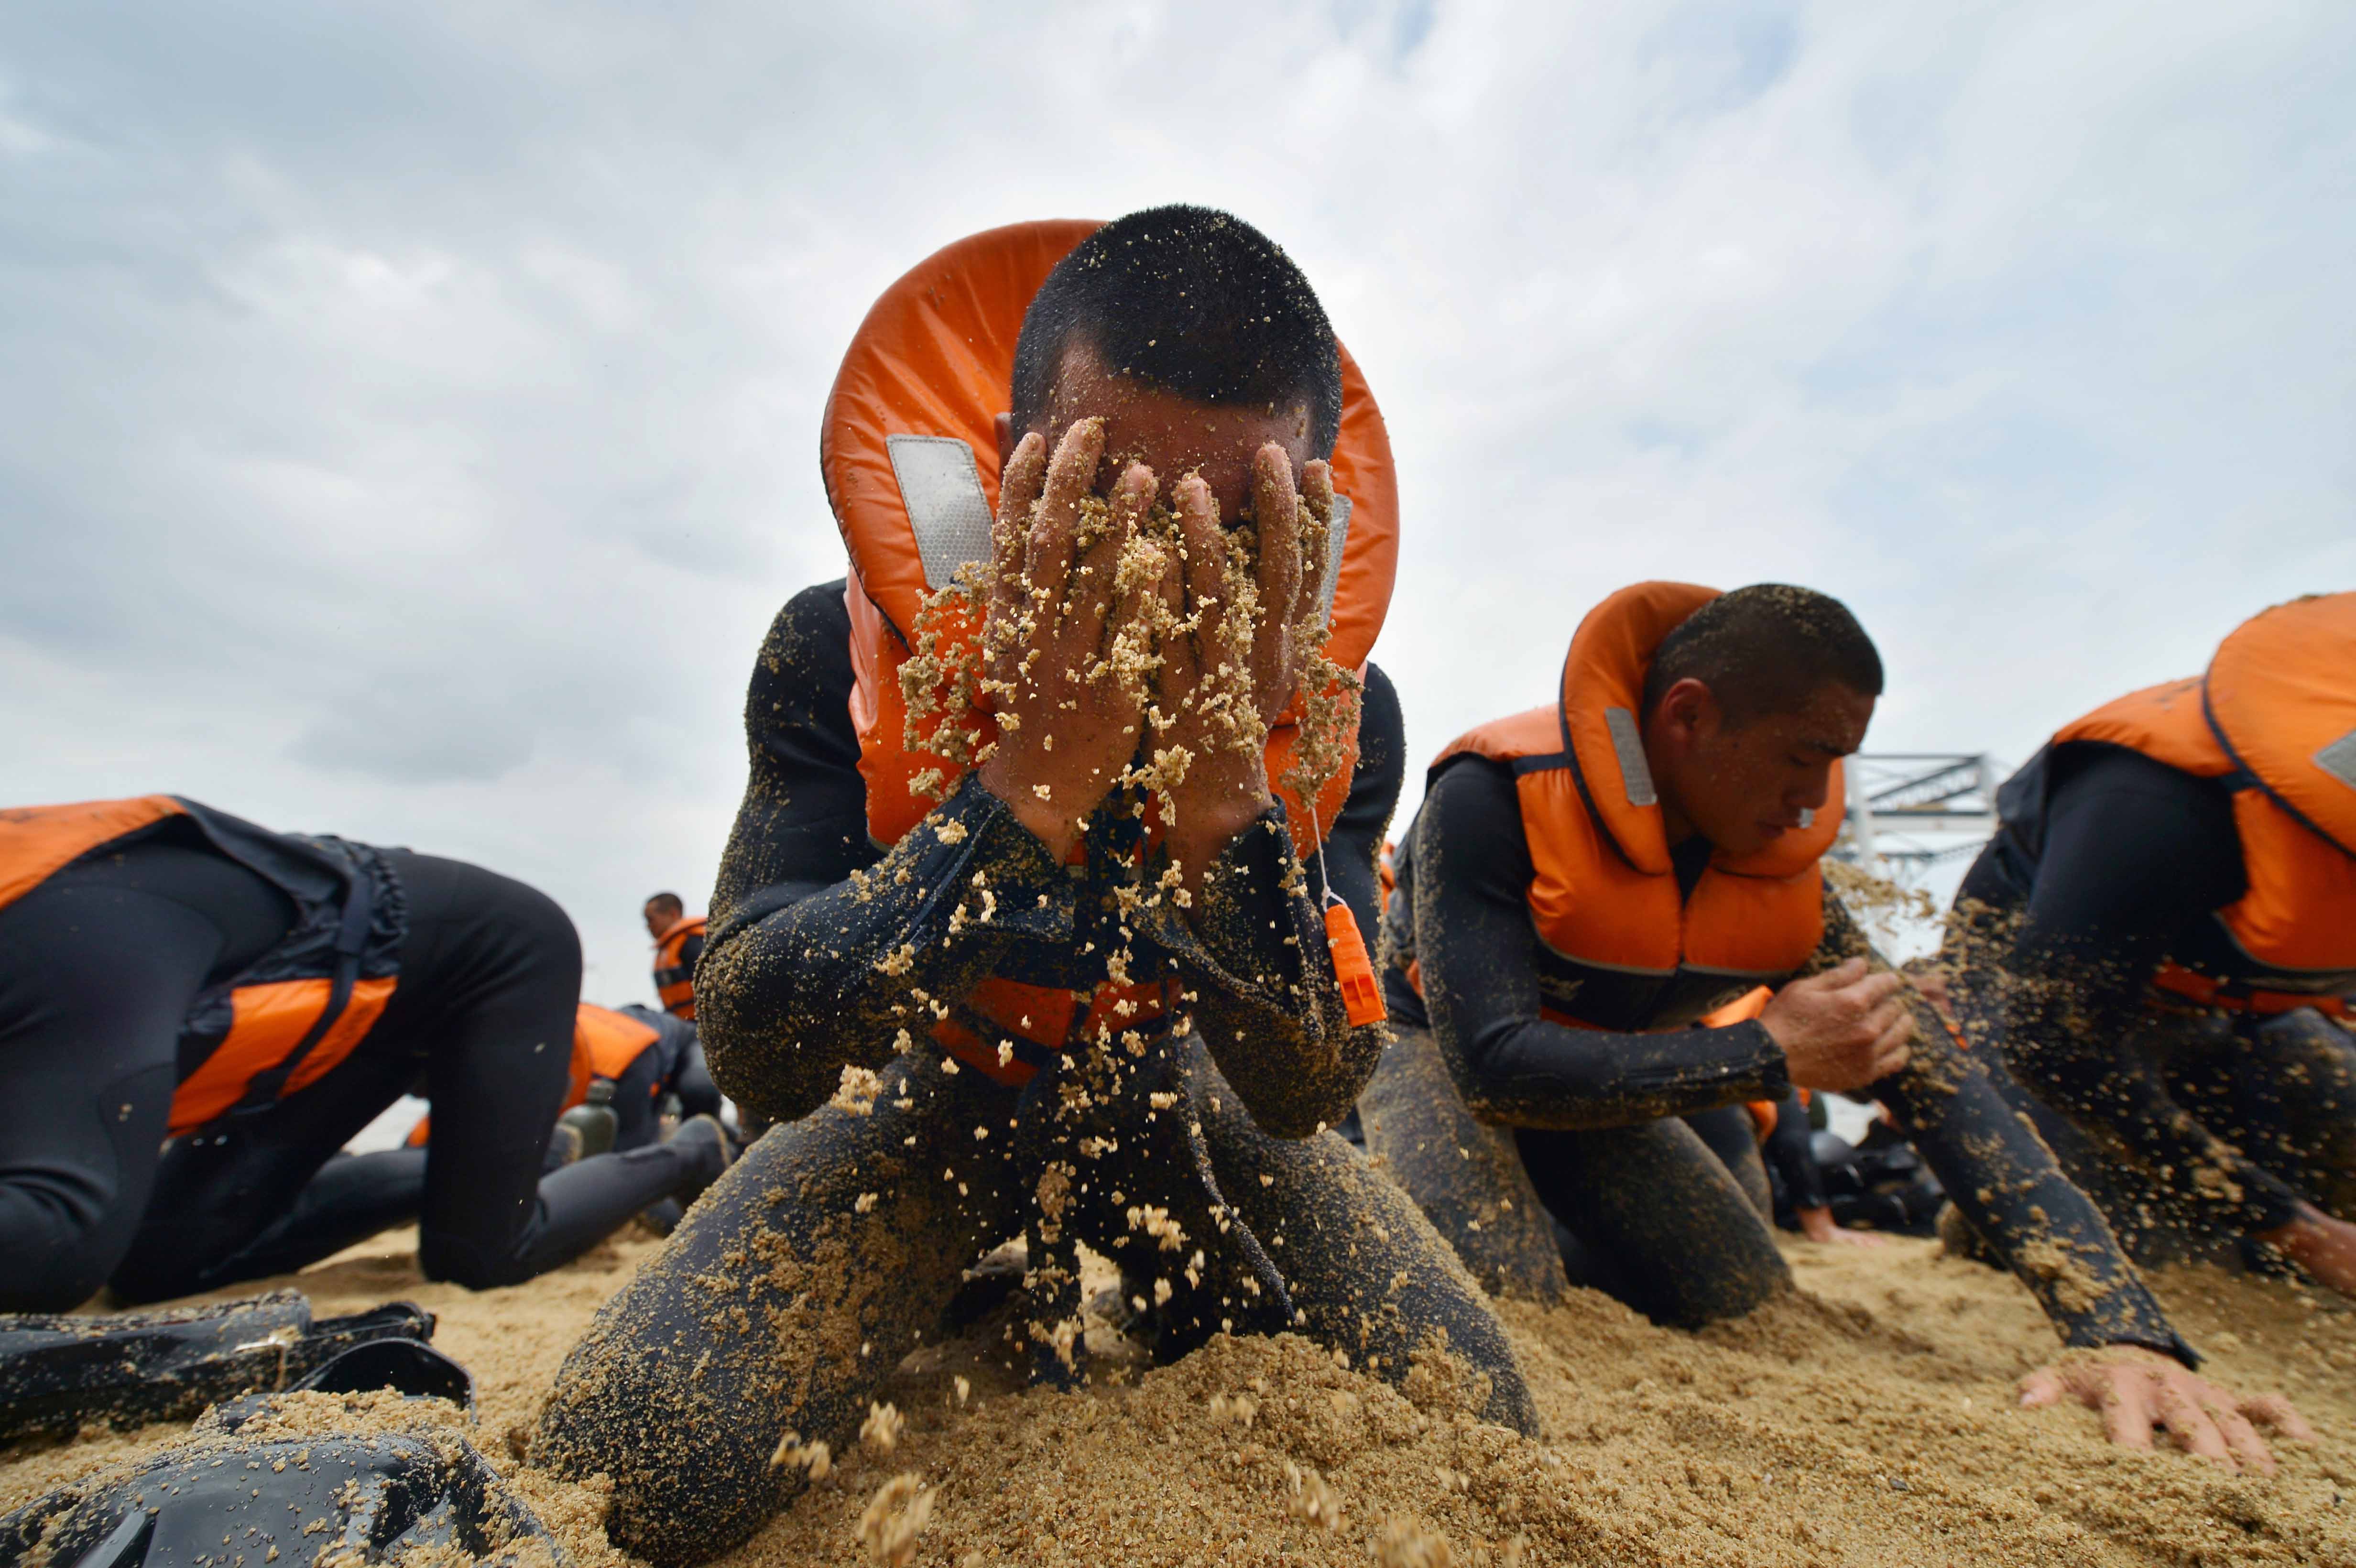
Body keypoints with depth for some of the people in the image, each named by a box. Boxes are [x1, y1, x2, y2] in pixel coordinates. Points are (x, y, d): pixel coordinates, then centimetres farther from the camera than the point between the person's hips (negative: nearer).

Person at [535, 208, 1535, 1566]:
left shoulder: (1339, 705, -21)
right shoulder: (849, 649, -24)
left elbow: (1308, 1091, -24)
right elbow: (760, 1059, -30)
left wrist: (1224, 791, -42)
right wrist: (1032, 778, -44)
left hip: (1177, 1095, 2)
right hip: (932, 1086, 0)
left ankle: (1125, 1302, 21)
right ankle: (987, 1306, 14)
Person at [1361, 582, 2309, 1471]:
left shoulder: (1785, 874, -12)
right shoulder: (1496, 797, -32)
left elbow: (1937, 1078, -14)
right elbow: (1494, 1064, -36)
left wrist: (2128, 1333, -24)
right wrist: (1769, 1055, -31)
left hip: (1601, 1086, 6)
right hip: (1434, 1048, -5)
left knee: (1751, 1309, 0)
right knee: (1496, 1291, -29)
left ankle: (1547, 1225, 24)